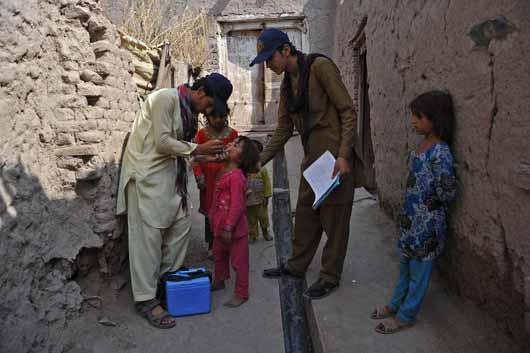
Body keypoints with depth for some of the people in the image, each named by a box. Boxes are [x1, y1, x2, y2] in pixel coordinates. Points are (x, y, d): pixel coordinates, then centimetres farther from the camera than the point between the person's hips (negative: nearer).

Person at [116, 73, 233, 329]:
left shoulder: (188, 108, 10)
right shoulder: (166, 98, -17)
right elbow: (162, 143, -22)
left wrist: (204, 154, -1)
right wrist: (198, 149, -17)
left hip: (169, 174, 9)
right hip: (147, 174, -9)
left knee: (180, 224, 9)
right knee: (148, 234, -6)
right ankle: (145, 300, 3)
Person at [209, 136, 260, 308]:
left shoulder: (236, 176, -23)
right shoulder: (224, 172, 6)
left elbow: (237, 205, -25)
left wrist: (228, 228, -23)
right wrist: (213, 217, 20)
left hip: (234, 229, -10)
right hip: (221, 226, 10)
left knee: (238, 261, 6)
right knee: (219, 255, 26)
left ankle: (241, 293, 20)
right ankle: (219, 281, 47)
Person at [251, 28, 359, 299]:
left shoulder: (319, 66, -11)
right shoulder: (286, 84, 12)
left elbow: (348, 112, -13)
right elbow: (283, 129, 15)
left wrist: (343, 155, -20)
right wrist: (259, 161, 9)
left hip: (335, 156, -8)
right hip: (311, 156, 8)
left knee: (334, 217, 4)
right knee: (304, 213, 16)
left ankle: (330, 276, 19)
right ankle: (297, 265, 33)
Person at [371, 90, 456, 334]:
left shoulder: (440, 152, -23)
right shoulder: (424, 143, 3)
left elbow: (447, 192, -22)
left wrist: (428, 202, -6)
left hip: (427, 221, -8)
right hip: (411, 216, 8)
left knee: (419, 268, 9)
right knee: (405, 263, 21)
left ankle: (406, 315, 24)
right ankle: (396, 304, 37)